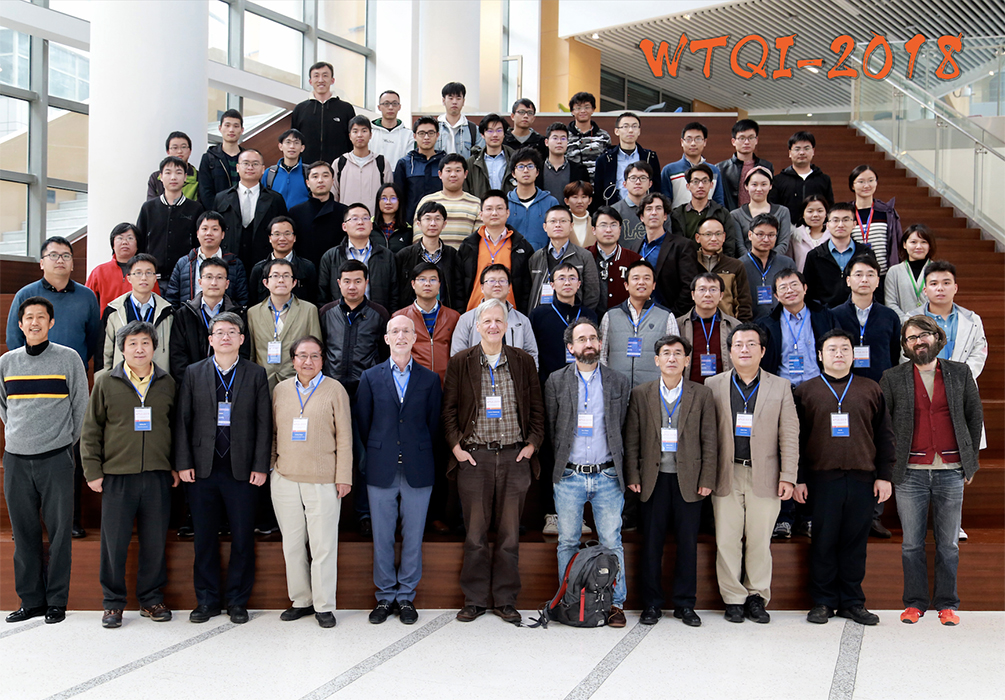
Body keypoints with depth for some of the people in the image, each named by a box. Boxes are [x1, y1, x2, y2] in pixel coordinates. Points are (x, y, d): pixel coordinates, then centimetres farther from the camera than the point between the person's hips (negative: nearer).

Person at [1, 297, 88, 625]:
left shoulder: (68, 358, 0)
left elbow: (81, 406, 7)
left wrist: (68, 440, 7)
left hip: (56, 458, -3)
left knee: (59, 531, -1)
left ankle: (56, 601, 8)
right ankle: (31, 600, 16)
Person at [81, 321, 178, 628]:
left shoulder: (167, 383, 9)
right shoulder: (106, 383, 4)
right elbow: (91, 431, 5)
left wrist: (176, 467, 8)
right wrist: (93, 471, -1)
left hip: (158, 476, 2)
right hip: (117, 476, -1)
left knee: (155, 542, 6)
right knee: (114, 542, 2)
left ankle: (151, 599, 19)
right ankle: (113, 603, 15)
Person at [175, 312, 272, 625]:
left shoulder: (256, 374, 5)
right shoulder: (193, 373, 8)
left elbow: (264, 423, 2)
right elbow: (182, 421, 6)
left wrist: (261, 466, -4)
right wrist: (183, 463, -2)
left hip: (241, 470, -1)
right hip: (202, 470, 1)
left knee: (243, 538, 3)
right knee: (204, 538, 7)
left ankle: (237, 601, 15)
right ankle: (207, 600, 19)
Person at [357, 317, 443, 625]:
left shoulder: (430, 379, 5)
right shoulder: (370, 378, 5)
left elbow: (433, 425, 8)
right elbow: (363, 424, 9)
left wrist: (418, 455, 7)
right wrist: (380, 453, 9)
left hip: (418, 471, 0)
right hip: (381, 471, 0)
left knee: (413, 538, 5)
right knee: (382, 538, 5)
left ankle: (406, 596, 17)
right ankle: (385, 596, 18)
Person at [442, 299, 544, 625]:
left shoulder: (523, 362, 8)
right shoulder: (460, 362, 5)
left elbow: (537, 408, 11)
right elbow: (448, 409, 7)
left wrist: (532, 444, 1)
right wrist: (456, 446, -2)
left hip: (515, 457, 1)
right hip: (474, 457, -1)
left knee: (509, 534, 4)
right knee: (475, 533, 3)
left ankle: (505, 599, 14)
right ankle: (475, 599, 14)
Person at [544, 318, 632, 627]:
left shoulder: (619, 382, 7)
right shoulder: (556, 382, 5)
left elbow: (624, 428, 8)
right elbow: (551, 428, 8)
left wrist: (618, 466, 4)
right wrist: (560, 464, 5)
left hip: (607, 476, 0)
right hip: (569, 476, 0)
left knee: (612, 542, 2)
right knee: (567, 542, 6)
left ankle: (616, 603, 11)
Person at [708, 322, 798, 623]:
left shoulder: (780, 387, 8)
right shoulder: (713, 385, 7)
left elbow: (789, 436, 5)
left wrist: (788, 477, -2)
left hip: (764, 477, 0)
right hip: (726, 475, 0)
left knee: (760, 541, 3)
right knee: (727, 540, 1)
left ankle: (757, 598, 16)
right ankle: (734, 599, 13)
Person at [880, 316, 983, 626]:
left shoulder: (960, 373, 7)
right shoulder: (893, 379, 3)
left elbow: (975, 416, 11)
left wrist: (971, 460, 7)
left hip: (951, 472, 1)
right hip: (910, 473, -1)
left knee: (948, 544, 6)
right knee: (912, 543, 5)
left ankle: (947, 604, 17)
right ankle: (914, 603, 15)